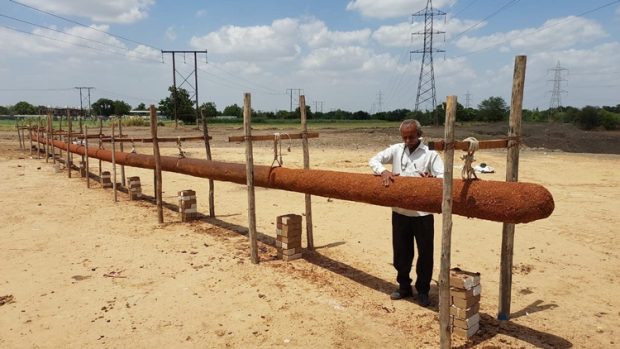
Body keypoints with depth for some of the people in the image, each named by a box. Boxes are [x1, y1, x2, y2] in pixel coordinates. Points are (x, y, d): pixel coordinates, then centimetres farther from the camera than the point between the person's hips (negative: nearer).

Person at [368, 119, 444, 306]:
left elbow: (443, 177, -12)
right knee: (401, 251, 13)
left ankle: (422, 290, 23)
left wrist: (432, 179, -35)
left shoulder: (430, 153, -4)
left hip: (423, 212, -2)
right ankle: (404, 286, 31)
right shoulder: (396, 150, 4)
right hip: (400, 211, 3)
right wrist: (383, 171, -22)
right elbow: (373, 160, -1)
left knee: (425, 253, 5)